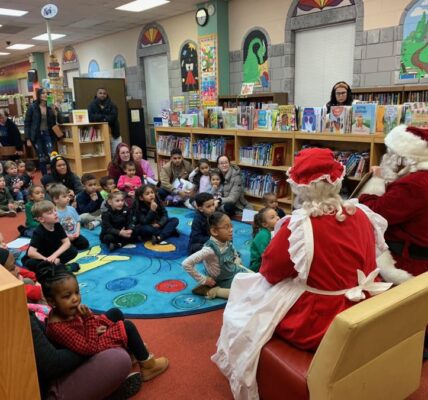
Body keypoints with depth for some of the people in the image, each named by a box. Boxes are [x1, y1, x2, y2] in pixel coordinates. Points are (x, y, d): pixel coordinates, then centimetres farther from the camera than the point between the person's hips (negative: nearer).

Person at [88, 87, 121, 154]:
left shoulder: (112, 105, 5)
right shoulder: (92, 105, 5)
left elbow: (113, 117, -10)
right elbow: (90, 117, -9)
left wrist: (98, 118, -11)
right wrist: (104, 117, -11)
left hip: (113, 134, 1)